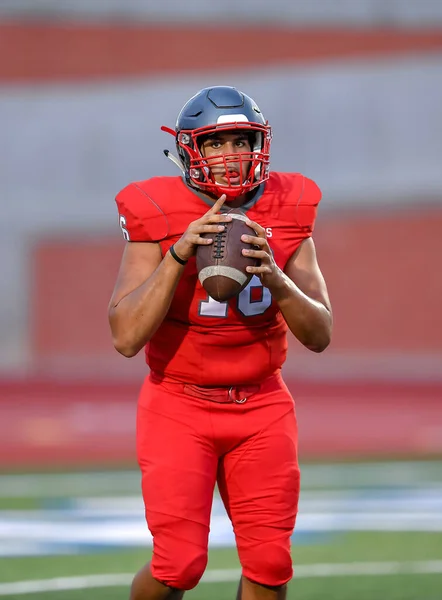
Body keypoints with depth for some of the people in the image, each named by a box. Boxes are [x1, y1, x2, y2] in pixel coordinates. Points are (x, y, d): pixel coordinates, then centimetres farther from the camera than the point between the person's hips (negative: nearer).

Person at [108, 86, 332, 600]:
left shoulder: (286, 214, -3)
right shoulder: (159, 216, -12)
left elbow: (319, 335, -5)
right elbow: (126, 337, -19)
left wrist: (275, 277, -23)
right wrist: (178, 256, -28)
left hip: (261, 408, 3)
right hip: (181, 407, -3)